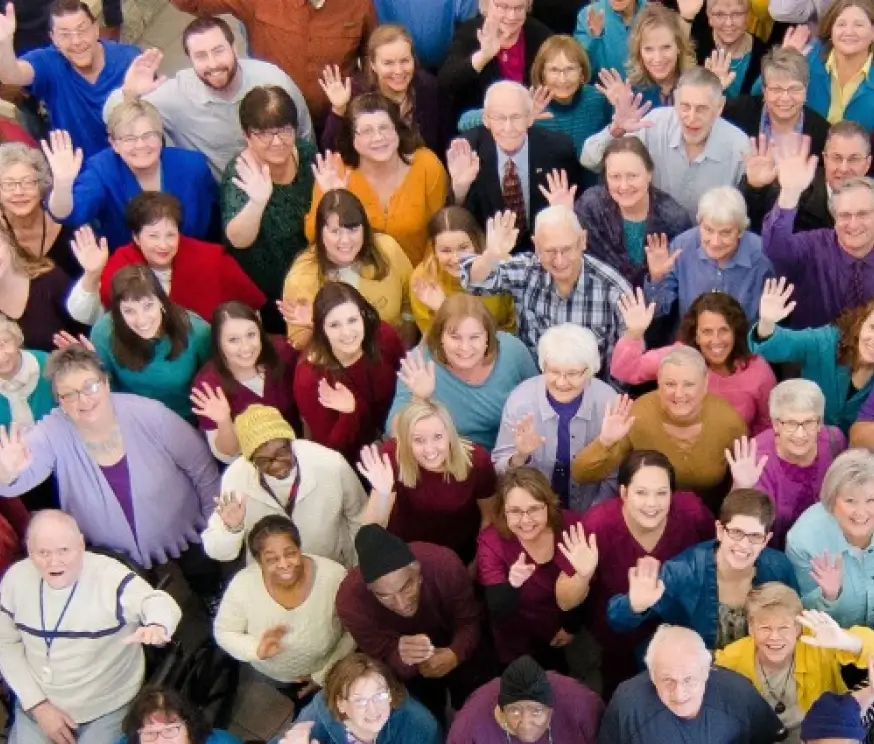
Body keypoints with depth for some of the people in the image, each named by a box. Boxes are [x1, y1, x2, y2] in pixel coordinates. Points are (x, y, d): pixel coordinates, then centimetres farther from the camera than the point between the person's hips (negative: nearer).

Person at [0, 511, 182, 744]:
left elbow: (157, 601, -39)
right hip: (37, 702, 4)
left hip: (106, 710, -3)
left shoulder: (110, 576, -25)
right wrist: (37, 704, -8)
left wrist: (157, 626, -65)